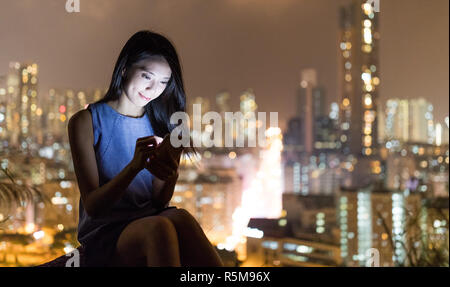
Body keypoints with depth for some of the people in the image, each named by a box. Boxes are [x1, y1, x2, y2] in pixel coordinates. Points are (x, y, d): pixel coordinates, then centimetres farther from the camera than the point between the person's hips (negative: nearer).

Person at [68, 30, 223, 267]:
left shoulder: (161, 125, 13)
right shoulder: (86, 121, 0)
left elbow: (159, 202, 8)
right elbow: (92, 206, -8)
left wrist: (169, 178, -16)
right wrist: (134, 166, -25)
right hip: (104, 238, -3)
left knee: (179, 217, -32)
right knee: (159, 227, -35)